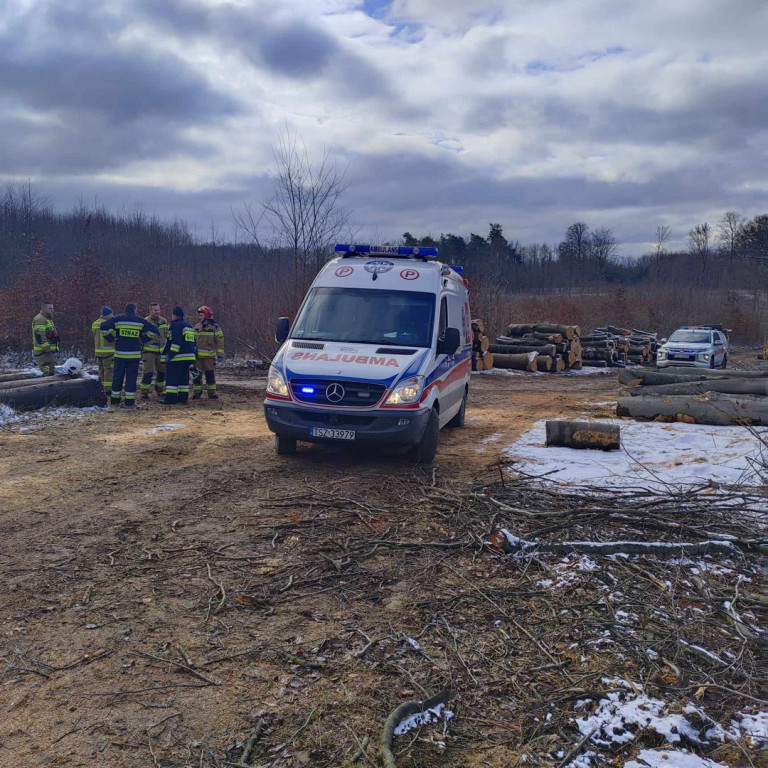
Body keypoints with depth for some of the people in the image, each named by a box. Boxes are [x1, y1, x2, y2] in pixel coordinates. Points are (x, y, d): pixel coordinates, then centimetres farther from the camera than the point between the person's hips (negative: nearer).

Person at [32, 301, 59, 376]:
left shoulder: (48, 319, 23)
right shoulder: (39, 319, -12)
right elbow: (39, 335, -21)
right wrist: (47, 348, -25)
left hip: (49, 351, 11)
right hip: (43, 352, -11)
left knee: (51, 372, 13)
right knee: (48, 373, -16)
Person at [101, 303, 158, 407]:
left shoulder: (117, 319, 1)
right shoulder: (140, 321, 1)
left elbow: (103, 327, -3)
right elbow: (154, 330, 1)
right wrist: (143, 338, 9)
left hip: (120, 354, 1)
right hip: (134, 354, -1)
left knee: (118, 376, 10)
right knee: (131, 377, 4)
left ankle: (115, 398, 15)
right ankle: (129, 399, 2)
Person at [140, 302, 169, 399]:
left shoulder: (164, 321, 9)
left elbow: (167, 336, 18)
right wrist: (141, 351, -6)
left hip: (161, 351, 6)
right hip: (149, 350, -6)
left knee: (162, 371, 13)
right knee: (148, 372, -9)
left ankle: (160, 390, 30)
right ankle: (144, 392, -5)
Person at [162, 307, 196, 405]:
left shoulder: (176, 325, -10)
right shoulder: (189, 326, 19)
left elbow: (176, 342, -19)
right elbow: (192, 342, 23)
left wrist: (170, 355, -17)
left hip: (178, 357, -9)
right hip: (189, 356, 9)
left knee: (172, 378, -6)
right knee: (184, 377, 13)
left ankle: (171, 398, -8)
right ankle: (183, 397, 13)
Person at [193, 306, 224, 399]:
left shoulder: (214, 327, -3)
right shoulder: (196, 327, 12)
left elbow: (220, 341, -6)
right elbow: (192, 341, 20)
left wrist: (220, 354, -12)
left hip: (210, 356, -4)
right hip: (197, 356, 4)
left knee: (210, 374, -1)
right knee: (197, 375, 5)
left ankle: (212, 392, 9)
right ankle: (197, 392, 13)